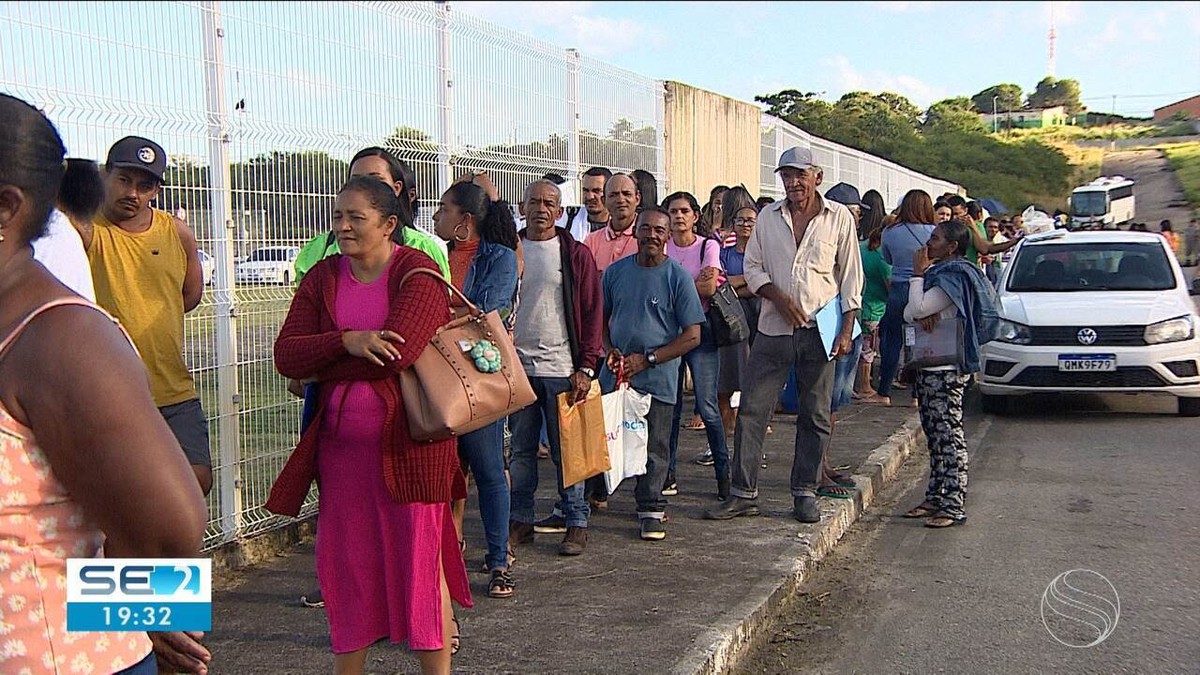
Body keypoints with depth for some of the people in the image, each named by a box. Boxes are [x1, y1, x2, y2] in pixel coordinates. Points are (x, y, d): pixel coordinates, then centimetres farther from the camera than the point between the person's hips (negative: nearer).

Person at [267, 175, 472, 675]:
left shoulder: (417, 270, -8)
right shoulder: (322, 277, 8)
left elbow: (400, 349, -22)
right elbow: (285, 356, -3)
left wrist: (319, 370, -9)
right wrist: (347, 341, -21)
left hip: (408, 440, -5)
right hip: (340, 442, 5)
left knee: (420, 559, 4)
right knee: (345, 562, 12)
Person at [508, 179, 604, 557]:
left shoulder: (576, 254, 1)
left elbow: (592, 313, 0)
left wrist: (585, 367, -8)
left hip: (561, 369, -3)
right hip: (517, 366, 3)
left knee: (566, 449, 2)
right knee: (521, 448, 7)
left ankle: (575, 522, 10)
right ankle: (522, 520, 16)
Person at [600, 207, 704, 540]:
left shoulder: (678, 277, -4)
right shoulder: (616, 271, 6)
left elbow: (692, 336, -5)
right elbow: (600, 319, 17)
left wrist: (647, 359, -11)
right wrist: (609, 350, -4)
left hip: (657, 379, -3)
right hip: (613, 376, 3)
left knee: (654, 449, 4)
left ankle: (651, 510, 16)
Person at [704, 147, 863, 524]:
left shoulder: (839, 218, 1)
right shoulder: (768, 218, 7)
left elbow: (851, 277, 3)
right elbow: (753, 268, 10)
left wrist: (846, 329, -3)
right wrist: (778, 297, -9)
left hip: (819, 330, -1)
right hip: (774, 328, 2)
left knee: (815, 416, 5)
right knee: (752, 410, -1)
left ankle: (805, 493, 16)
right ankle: (743, 494, 6)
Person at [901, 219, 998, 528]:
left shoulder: (954, 277, -13)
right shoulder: (939, 273, 19)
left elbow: (918, 308, -20)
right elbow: (909, 313, 12)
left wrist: (918, 274, -8)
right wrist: (921, 315, -11)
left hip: (946, 369, -10)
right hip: (929, 367, 10)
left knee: (949, 435, -9)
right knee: (935, 436, 14)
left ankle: (954, 506, -7)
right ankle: (935, 497, 21)